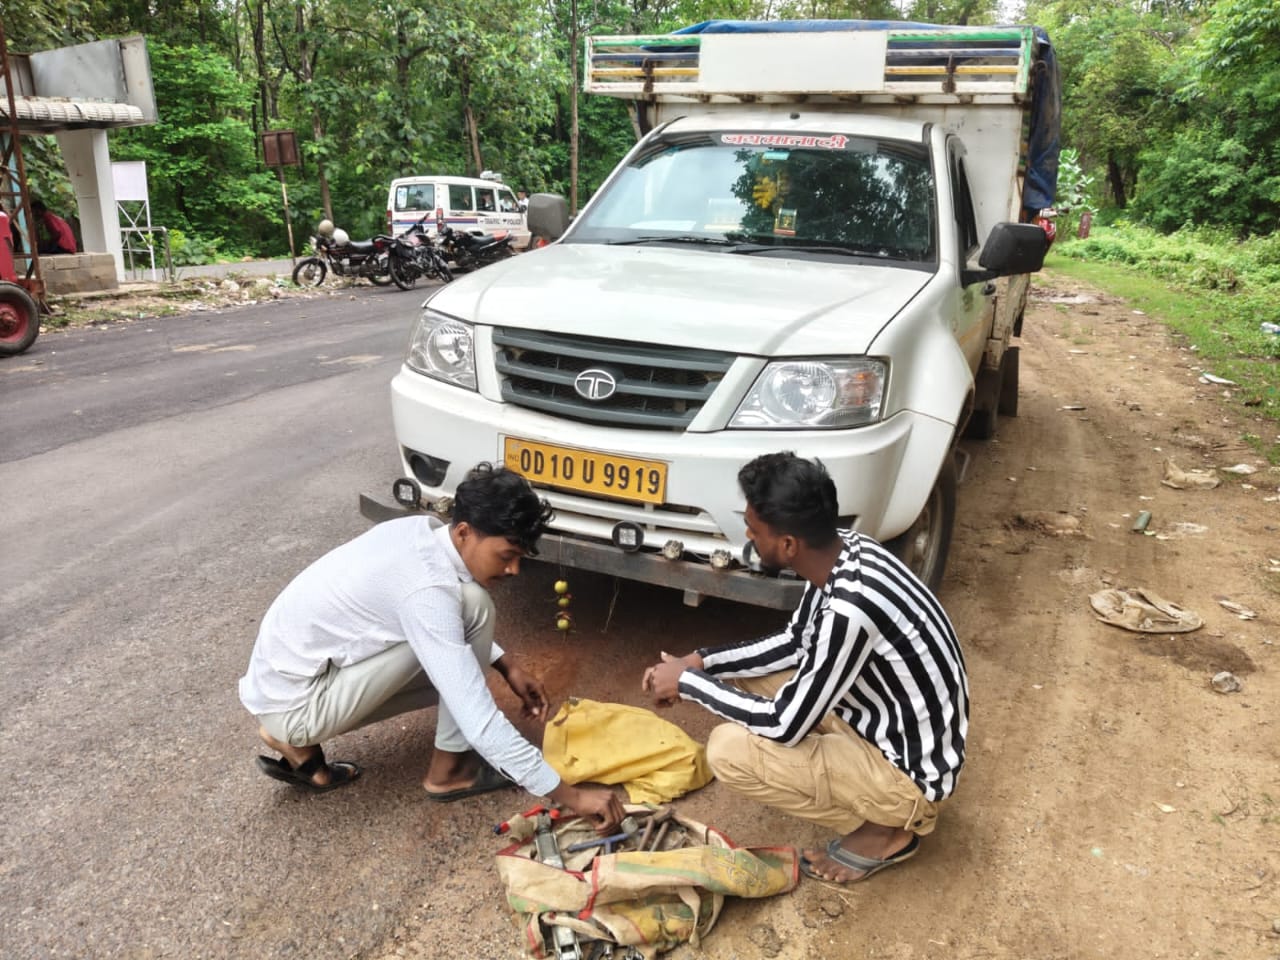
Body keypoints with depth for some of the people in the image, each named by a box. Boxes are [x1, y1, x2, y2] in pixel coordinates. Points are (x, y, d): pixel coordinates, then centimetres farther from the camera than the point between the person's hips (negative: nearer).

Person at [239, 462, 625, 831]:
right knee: (473, 606, -18)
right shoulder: (426, 588, -28)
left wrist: (506, 666, 8)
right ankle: (449, 770, -2)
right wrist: (571, 795, -24)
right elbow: (478, 721, -29)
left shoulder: (422, 532, -2)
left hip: (285, 678, 9)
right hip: (296, 702, -9)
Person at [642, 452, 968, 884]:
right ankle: (886, 808, 14)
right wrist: (701, 662, -2)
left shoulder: (850, 606, -35)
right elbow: (796, 643, 8)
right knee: (743, 678, 9)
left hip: (912, 770, -9)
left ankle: (884, 829, 2)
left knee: (728, 751, -18)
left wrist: (688, 682, -15)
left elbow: (786, 726, -27)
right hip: (893, 720, 9)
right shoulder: (842, 551, -8)